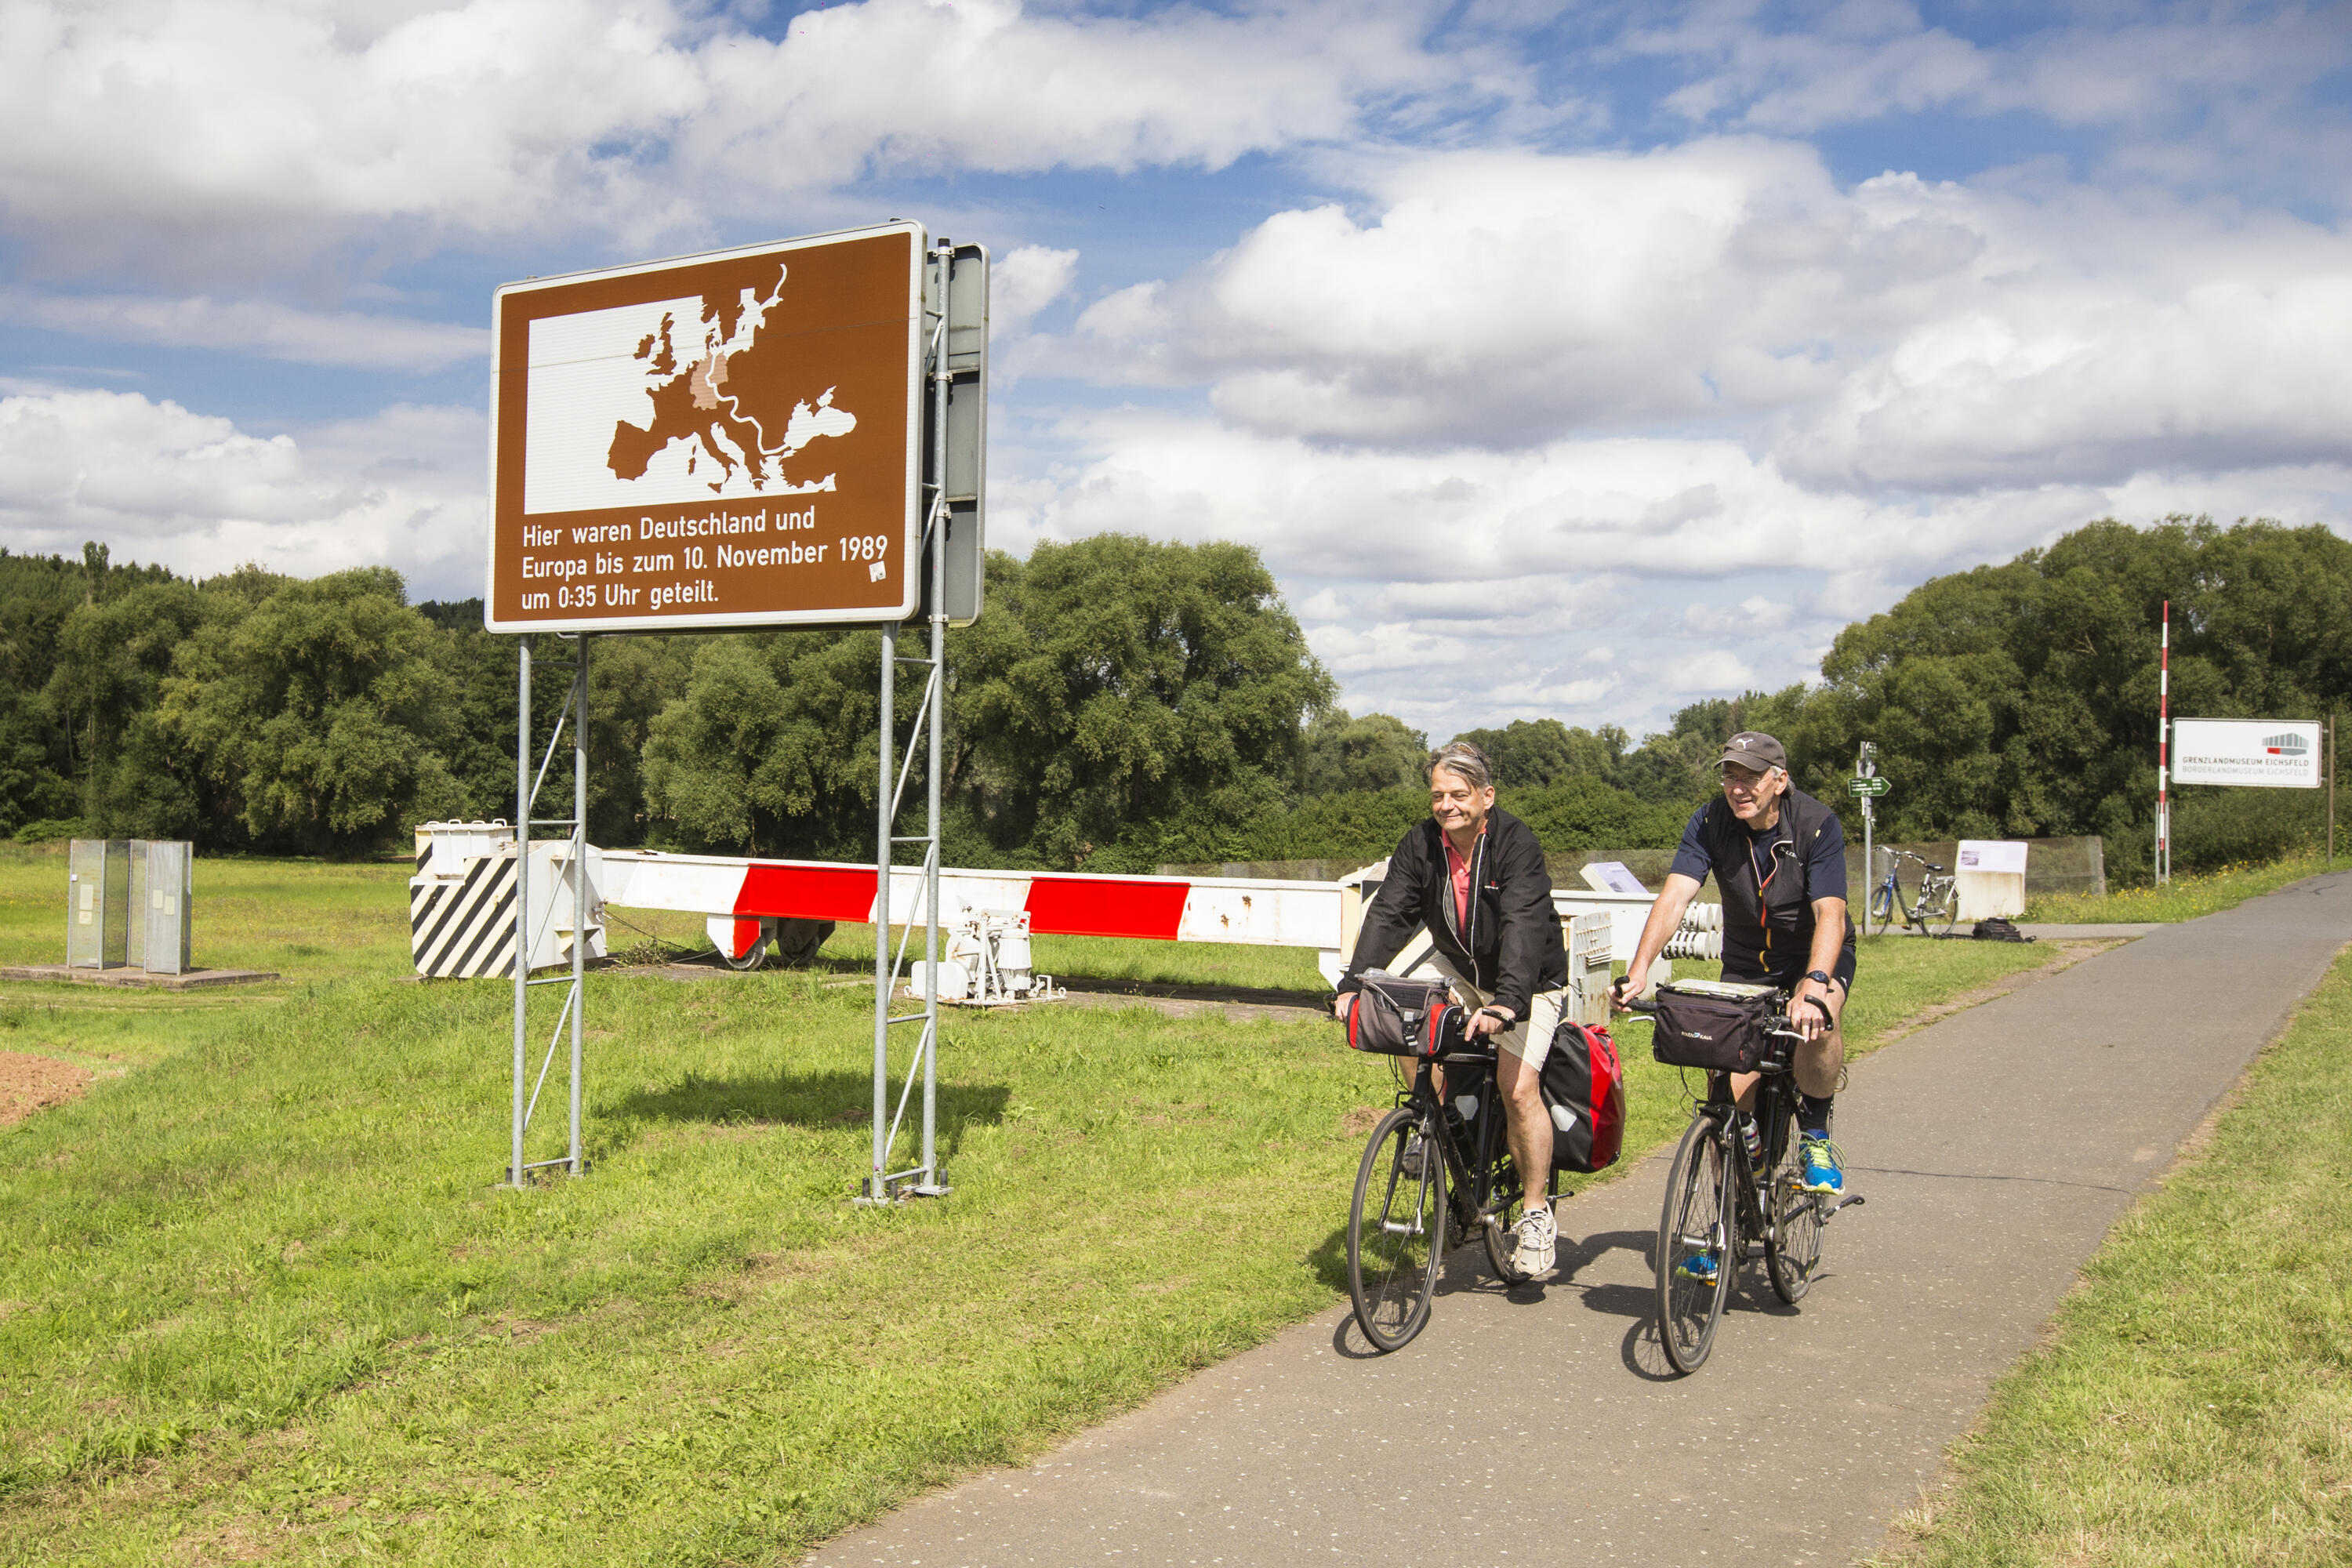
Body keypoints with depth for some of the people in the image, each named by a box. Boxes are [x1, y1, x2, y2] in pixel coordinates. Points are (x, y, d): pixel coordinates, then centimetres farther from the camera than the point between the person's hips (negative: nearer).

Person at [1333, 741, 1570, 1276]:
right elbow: (1388, 913, -19)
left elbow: (1523, 927, -38)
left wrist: (1507, 1003, -52)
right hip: (1457, 967, 5)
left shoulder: (1517, 845, -26)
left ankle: (1536, 1215, -1)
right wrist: (1354, 985, -34)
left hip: (1527, 981, -5)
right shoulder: (1421, 845, -11)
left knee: (1518, 1088, -19)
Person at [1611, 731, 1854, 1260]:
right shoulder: (1711, 823, -17)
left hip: (1816, 956, -2)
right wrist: (1637, 972, -44)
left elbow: (1831, 916, -34)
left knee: (1817, 1020, -37)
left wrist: (1814, 985, -52)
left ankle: (1815, 1132, -10)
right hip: (1745, 965, 3)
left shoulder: (1817, 825, -23)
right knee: (1731, 1096, -7)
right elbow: (1675, 898, -28)